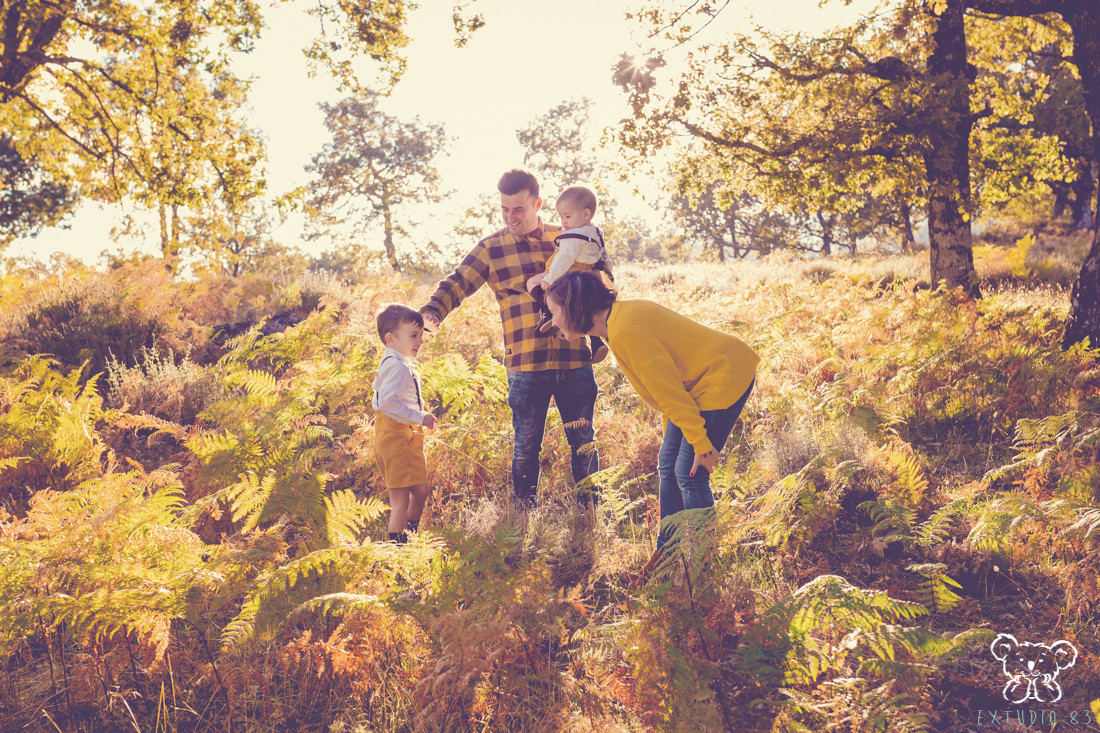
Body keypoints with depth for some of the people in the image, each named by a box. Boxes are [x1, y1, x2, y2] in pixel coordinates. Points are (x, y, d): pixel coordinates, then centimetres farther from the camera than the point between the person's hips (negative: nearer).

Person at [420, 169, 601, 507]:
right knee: (526, 446, 6)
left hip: (575, 360, 2)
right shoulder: (492, 248, 4)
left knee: (583, 442, 9)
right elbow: (456, 284, -1)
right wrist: (432, 311, -19)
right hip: (525, 366, -2)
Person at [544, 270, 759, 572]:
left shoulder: (625, 332, -26)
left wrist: (701, 444, -17)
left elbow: (669, 390, -23)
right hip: (697, 383, 10)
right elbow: (667, 387, 13)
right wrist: (671, 432, 17)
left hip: (724, 378, -10)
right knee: (668, 466, 11)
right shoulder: (622, 315, 5)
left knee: (690, 473, -8)